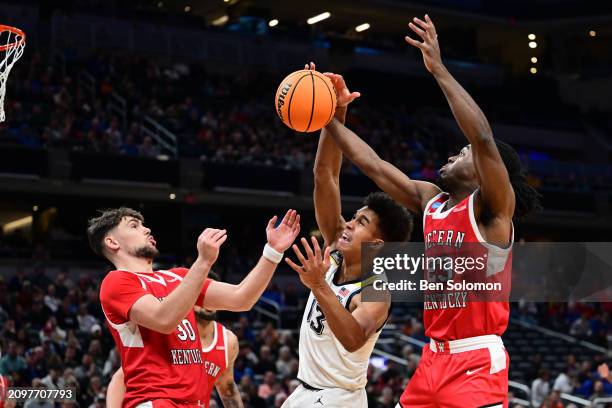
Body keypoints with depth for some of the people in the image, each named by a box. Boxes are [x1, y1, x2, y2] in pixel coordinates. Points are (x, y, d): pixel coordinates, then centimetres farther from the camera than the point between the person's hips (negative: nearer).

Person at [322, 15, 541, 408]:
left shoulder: (493, 206, -8)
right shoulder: (430, 199, 13)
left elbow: (483, 137, -25)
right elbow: (373, 164, 17)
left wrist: (439, 69, -27)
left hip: (478, 363, -8)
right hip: (434, 358, 8)